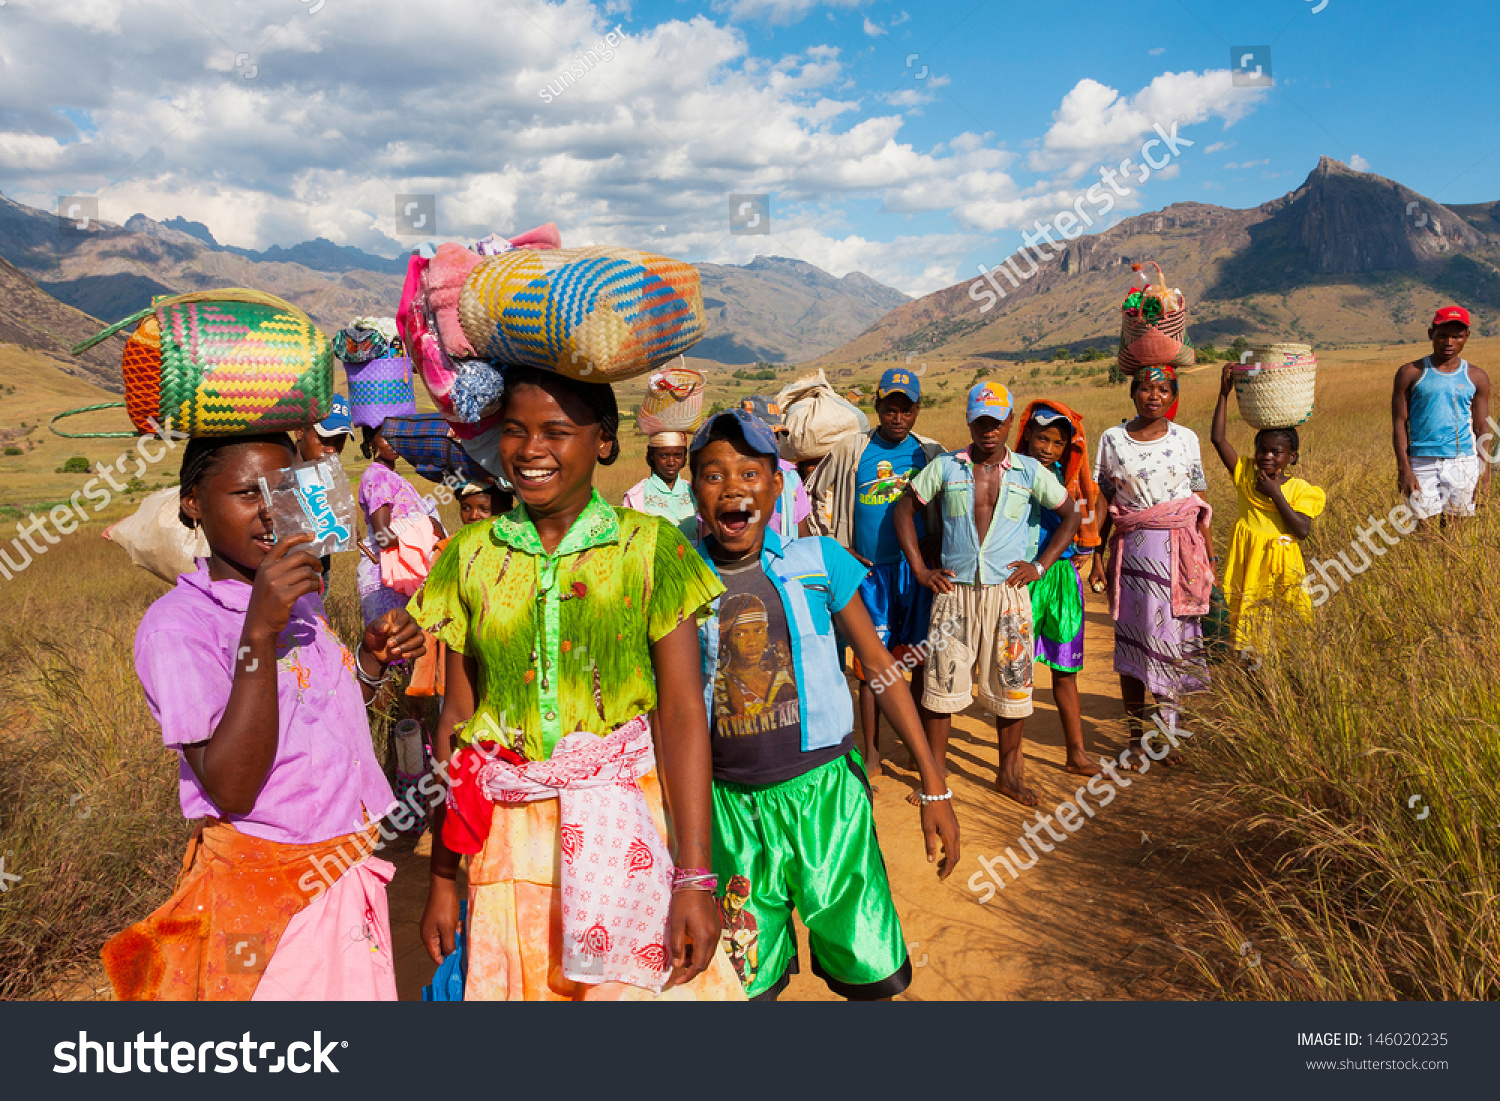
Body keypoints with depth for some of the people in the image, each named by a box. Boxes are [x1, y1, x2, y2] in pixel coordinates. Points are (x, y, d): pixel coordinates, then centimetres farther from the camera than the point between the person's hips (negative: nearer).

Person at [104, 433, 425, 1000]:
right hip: (263, 898, -7)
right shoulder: (176, 624, -17)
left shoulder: (300, 599, 7)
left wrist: (373, 658, -2)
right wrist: (259, 633, -31)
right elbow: (230, 789, -25)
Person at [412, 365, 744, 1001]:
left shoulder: (650, 548, -6)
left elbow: (682, 712, -10)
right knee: (516, 982, 11)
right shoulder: (470, 556, 3)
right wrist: (442, 878, 6)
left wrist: (695, 877, -15)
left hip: (624, 827, -2)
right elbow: (457, 717, 4)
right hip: (508, 837, 3)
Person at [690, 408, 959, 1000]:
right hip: (731, 803, 1)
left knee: (871, 973, 4)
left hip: (824, 789, -1)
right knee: (748, 980, 13)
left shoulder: (817, 560, -3)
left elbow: (881, 667, 1)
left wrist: (934, 785, 1)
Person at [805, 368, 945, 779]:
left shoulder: (931, 452, 5)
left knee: (922, 659, 4)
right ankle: (870, 754, 12)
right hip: (868, 570, -1)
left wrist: (931, 555, 0)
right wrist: (840, 547, 4)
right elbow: (815, 495, 8)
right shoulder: (851, 449, 1)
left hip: (915, 567, 1)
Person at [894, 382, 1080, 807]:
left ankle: (1009, 772, 23)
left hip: (1008, 592, 1)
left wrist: (1039, 566, 1)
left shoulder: (1029, 471, 4)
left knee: (1011, 683, 7)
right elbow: (904, 509, 9)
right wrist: (919, 569, 2)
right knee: (941, 681, 1)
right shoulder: (945, 467, 2)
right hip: (954, 591, 0)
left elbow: (1070, 514, 11)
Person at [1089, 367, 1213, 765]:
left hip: (1180, 552, 0)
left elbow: (1200, 506, 6)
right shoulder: (1112, 440, 3)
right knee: (1131, 641, 3)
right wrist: (1096, 559, 4)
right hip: (1132, 550, 0)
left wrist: (1209, 563, 3)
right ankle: (1135, 737, 14)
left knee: (1173, 639, 0)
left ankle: (1168, 733, 13)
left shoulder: (1186, 439, 4)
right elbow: (1104, 504, 6)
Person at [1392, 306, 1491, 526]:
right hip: (1422, 462, -2)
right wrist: (1403, 467, -7)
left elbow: (1481, 429, 11)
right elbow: (1399, 423, 1)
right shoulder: (1411, 373, 2)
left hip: (1463, 462, 2)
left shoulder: (1476, 377, 8)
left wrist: (1485, 471, 4)